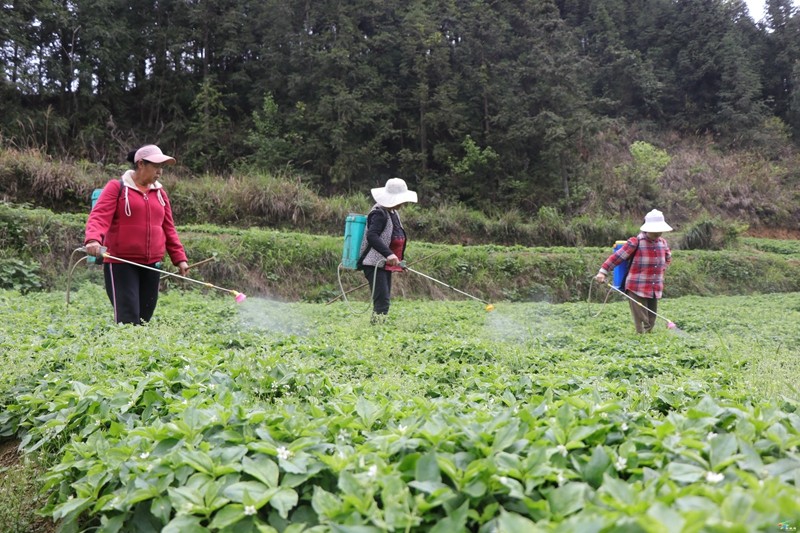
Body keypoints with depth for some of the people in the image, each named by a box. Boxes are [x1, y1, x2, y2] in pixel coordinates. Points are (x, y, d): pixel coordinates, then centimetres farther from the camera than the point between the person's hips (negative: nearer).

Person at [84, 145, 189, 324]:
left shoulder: (160, 193, 15)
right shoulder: (117, 187, -1)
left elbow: (168, 229, 18)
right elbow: (99, 216, -13)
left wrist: (179, 258, 10)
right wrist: (93, 239, -32)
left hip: (151, 265, 5)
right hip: (120, 264, -5)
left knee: (144, 319, 8)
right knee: (128, 319, -12)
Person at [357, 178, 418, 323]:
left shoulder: (393, 212, 15)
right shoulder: (379, 213, -15)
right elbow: (371, 236, -28)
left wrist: (399, 259, 23)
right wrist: (388, 254, -37)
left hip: (386, 264, 10)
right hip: (375, 264, -10)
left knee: (385, 299, 13)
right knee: (382, 300, -16)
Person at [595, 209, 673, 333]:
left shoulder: (662, 242, 9)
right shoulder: (635, 242, -10)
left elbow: (668, 258, 29)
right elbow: (617, 256, -14)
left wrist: (661, 271, 16)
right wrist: (603, 271, -21)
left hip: (655, 289, 6)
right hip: (637, 289, -6)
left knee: (651, 322, 11)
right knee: (642, 325, -6)